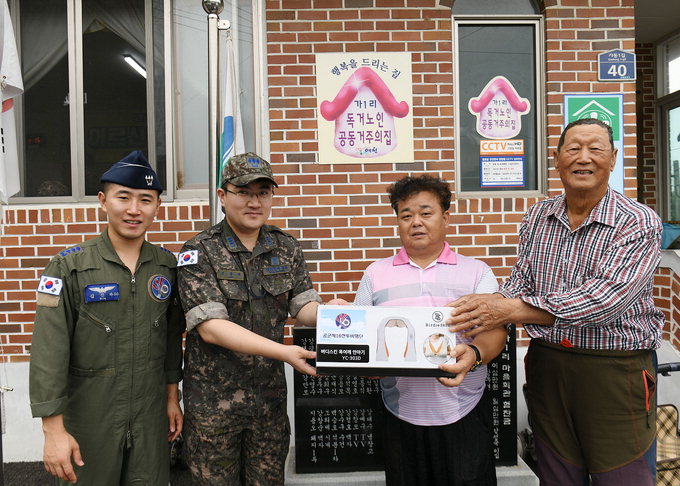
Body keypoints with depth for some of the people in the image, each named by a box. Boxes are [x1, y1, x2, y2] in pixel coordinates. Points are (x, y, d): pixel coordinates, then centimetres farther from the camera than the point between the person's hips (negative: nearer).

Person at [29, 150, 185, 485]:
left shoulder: (166, 266, 0)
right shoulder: (69, 267, -12)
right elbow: (48, 354, -14)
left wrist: (172, 397, 11)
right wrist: (54, 428, -15)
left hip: (151, 418, 3)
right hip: (89, 420, -3)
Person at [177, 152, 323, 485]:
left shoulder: (287, 248, 3)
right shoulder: (199, 252, -11)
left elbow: (304, 306, -1)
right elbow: (211, 327, -20)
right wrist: (284, 352, -29)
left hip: (270, 394, 4)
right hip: (214, 398, -3)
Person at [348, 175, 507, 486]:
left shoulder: (476, 271, 6)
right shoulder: (376, 274, 9)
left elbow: (496, 330, -4)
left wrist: (474, 354, -25)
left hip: (463, 413, -1)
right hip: (403, 415, 1)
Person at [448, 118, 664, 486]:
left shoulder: (639, 223, -11)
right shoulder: (537, 217, 5)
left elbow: (604, 297, -24)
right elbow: (520, 282, 3)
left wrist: (509, 310, -29)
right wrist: (486, 307, -20)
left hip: (614, 370, -4)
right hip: (546, 364, 4)